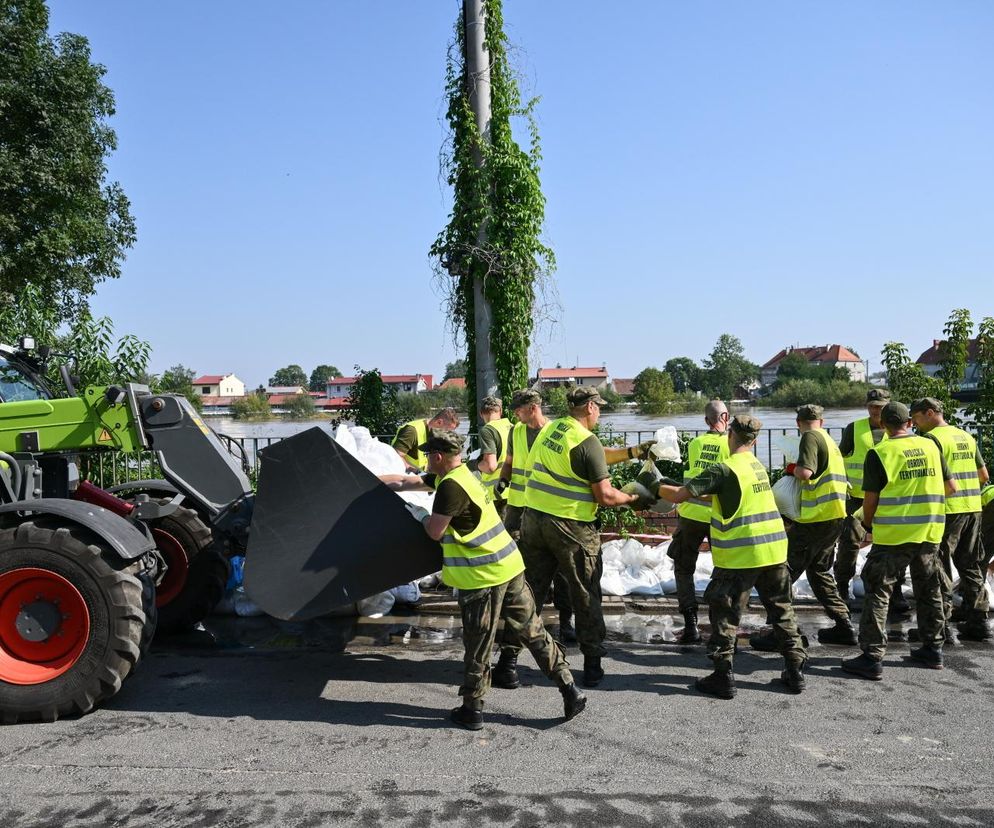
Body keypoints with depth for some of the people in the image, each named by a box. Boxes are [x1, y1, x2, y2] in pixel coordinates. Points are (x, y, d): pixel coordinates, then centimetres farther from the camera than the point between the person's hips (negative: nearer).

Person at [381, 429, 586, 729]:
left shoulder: (450, 486, -16)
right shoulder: (462, 475, 15)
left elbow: (435, 531, -13)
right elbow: (405, 482, 23)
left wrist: (419, 513, 7)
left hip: (483, 577, -9)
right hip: (509, 566, 9)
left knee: (477, 647, 5)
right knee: (533, 631, 14)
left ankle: (472, 710, 19)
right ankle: (569, 689, 16)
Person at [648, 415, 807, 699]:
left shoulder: (725, 469, -13)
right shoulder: (758, 466, 12)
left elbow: (679, 496, -13)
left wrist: (654, 486, 2)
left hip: (740, 556, -7)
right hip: (774, 550, 7)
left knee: (724, 614, 4)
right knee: (781, 611, 17)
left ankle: (723, 677, 7)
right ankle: (795, 670, 22)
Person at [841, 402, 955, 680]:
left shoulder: (879, 453, -10)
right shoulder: (931, 446, 4)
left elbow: (870, 498, -8)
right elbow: (951, 488, 11)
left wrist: (868, 526, 9)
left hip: (893, 534, -5)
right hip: (930, 532, 5)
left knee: (878, 592, 1)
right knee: (929, 590, 20)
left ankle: (872, 658, -1)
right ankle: (933, 649, 31)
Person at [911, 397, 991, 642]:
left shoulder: (932, 438, -11)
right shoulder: (966, 436, 13)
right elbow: (984, 476, 17)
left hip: (947, 510, -8)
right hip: (972, 509, 8)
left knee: (940, 568, 0)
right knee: (971, 566, 16)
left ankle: (942, 625, 2)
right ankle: (977, 622, 21)